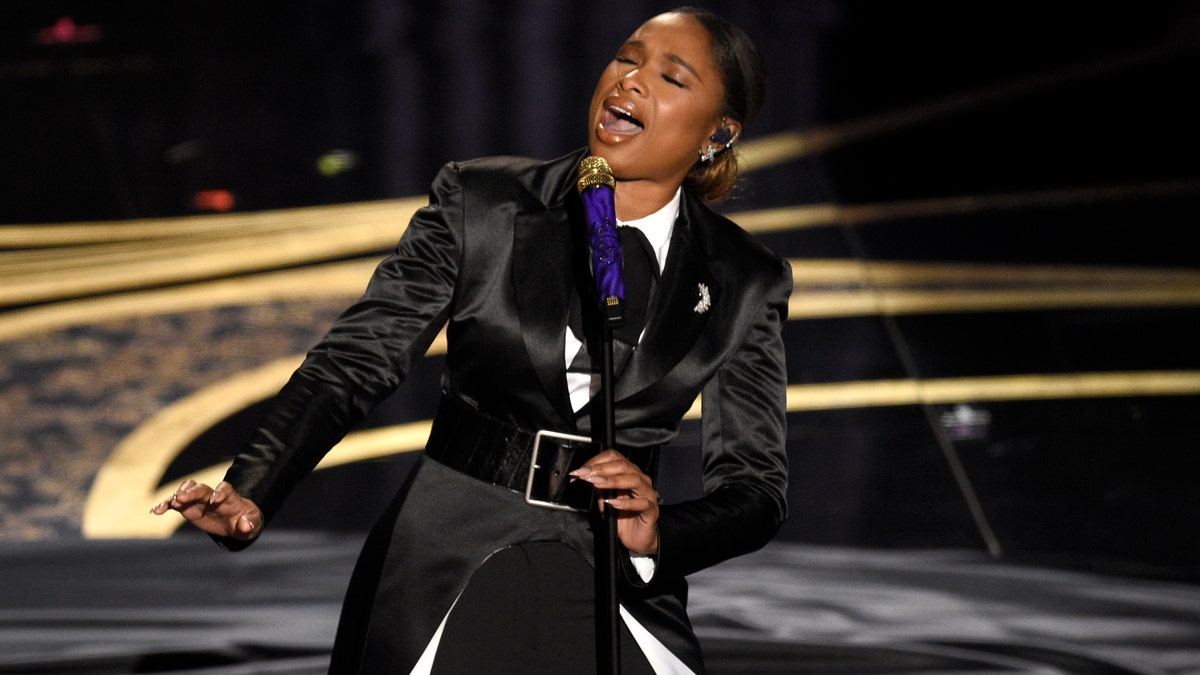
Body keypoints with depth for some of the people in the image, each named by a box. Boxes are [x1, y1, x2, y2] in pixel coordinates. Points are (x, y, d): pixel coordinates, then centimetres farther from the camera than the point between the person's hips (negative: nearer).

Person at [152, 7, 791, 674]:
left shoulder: (746, 284, 2)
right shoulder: (481, 203, -1)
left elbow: (756, 487, 1)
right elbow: (357, 360, -5)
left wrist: (660, 536, -20)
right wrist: (251, 495, -20)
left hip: (613, 595, 1)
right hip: (443, 586, -1)